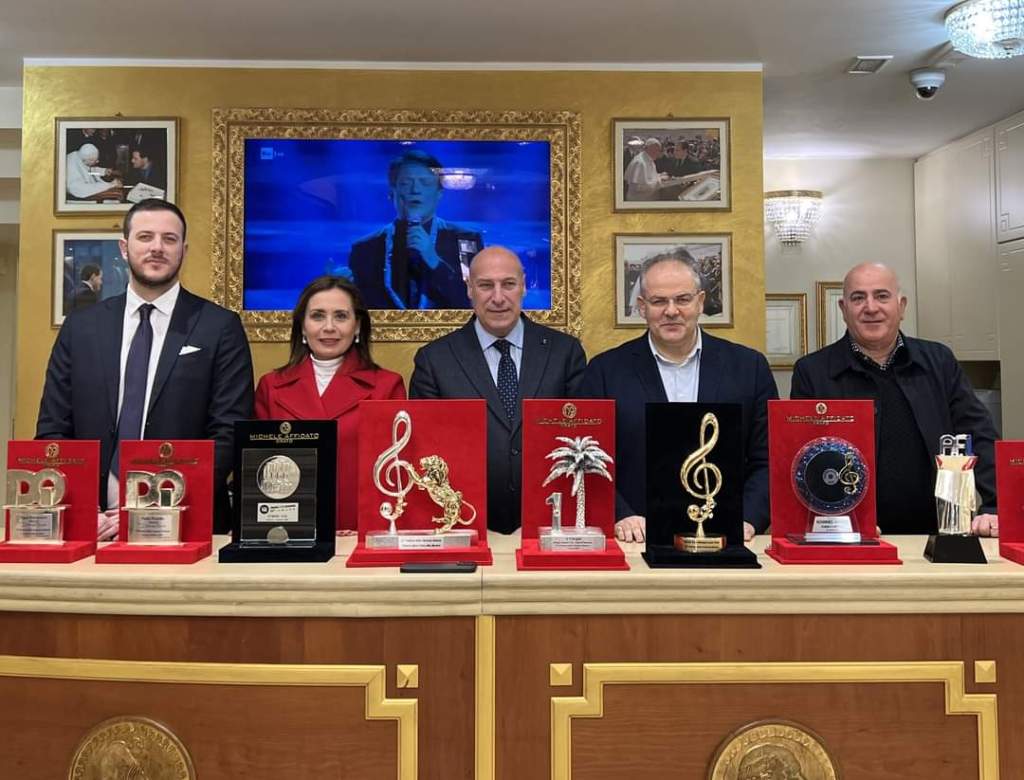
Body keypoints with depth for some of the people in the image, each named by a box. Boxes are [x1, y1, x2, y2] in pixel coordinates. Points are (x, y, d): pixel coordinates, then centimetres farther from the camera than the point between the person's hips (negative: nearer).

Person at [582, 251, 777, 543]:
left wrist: (747, 518, -7)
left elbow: (768, 460, 7)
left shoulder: (749, 366, 6)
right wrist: (620, 516, -12)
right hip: (638, 540, -1)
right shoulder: (605, 371, 3)